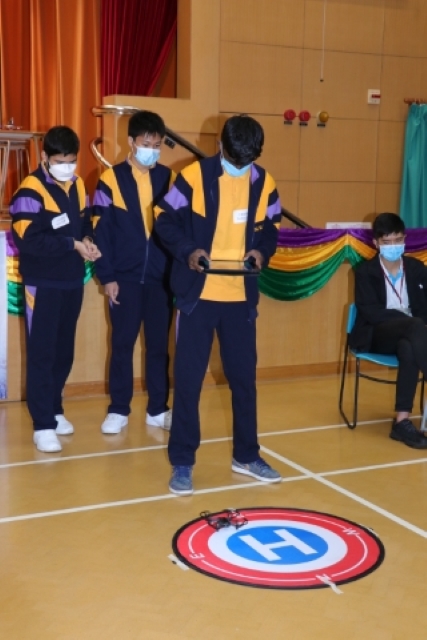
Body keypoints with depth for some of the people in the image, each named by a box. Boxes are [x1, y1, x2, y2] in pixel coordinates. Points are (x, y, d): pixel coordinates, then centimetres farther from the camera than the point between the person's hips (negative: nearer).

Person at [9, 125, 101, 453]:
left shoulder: (78, 185, 10)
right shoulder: (31, 190, -12)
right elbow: (29, 240, -20)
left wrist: (89, 240, -5)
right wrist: (73, 245, -20)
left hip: (73, 281, 6)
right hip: (43, 283, -6)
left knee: (64, 351, 13)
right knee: (41, 353, -3)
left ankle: (54, 410, 27)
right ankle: (43, 424, 2)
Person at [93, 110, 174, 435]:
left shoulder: (169, 178, 5)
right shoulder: (111, 179, -2)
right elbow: (102, 230, -3)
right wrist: (107, 275, -8)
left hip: (162, 276, 2)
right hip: (125, 276, -2)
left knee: (159, 344, 8)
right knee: (122, 343, 4)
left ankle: (158, 409, 18)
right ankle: (118, 410, 14)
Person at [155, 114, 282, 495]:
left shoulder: (264, 183, 3)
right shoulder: (194, 176, -8)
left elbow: (271, 228, 13)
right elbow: (166, 220, -4)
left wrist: (262, 251, -8)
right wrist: (187, 250, -21)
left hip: (241, 296, 4)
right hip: (198, 293, -3)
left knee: (244, 376, 11)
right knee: (188, 377, 1)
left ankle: (247, 455, 27)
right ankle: (182, 462, 13)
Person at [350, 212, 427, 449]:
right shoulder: (365, 271, 2)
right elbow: (369, 311, -11)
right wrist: (408, 320, -21)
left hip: (408, 335, 3)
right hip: (376, 336, -2)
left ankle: (402, 421, -37)